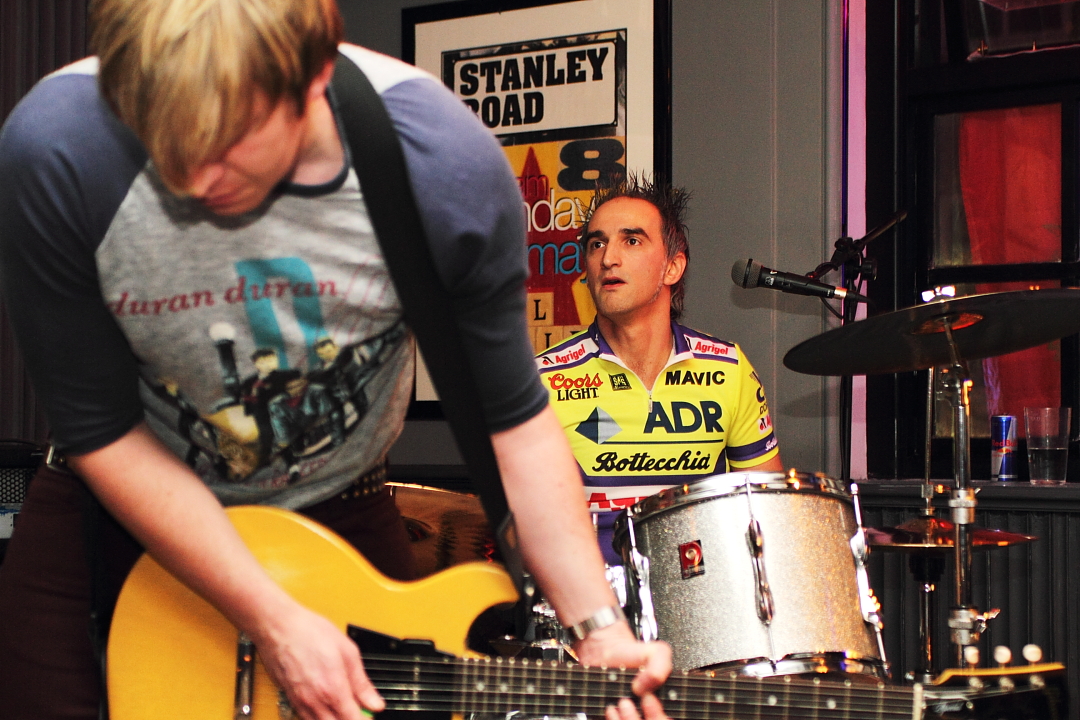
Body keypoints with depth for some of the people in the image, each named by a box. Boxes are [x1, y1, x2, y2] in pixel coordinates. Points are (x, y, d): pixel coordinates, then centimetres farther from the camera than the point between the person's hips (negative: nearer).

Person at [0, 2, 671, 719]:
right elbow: (100, 431, -20)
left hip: (338, 509, 1)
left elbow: (512, 416, -13)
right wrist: (273, 620, -24)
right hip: (121, 501, 0)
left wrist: (600, 629, -23)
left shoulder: (448, 165, -27)